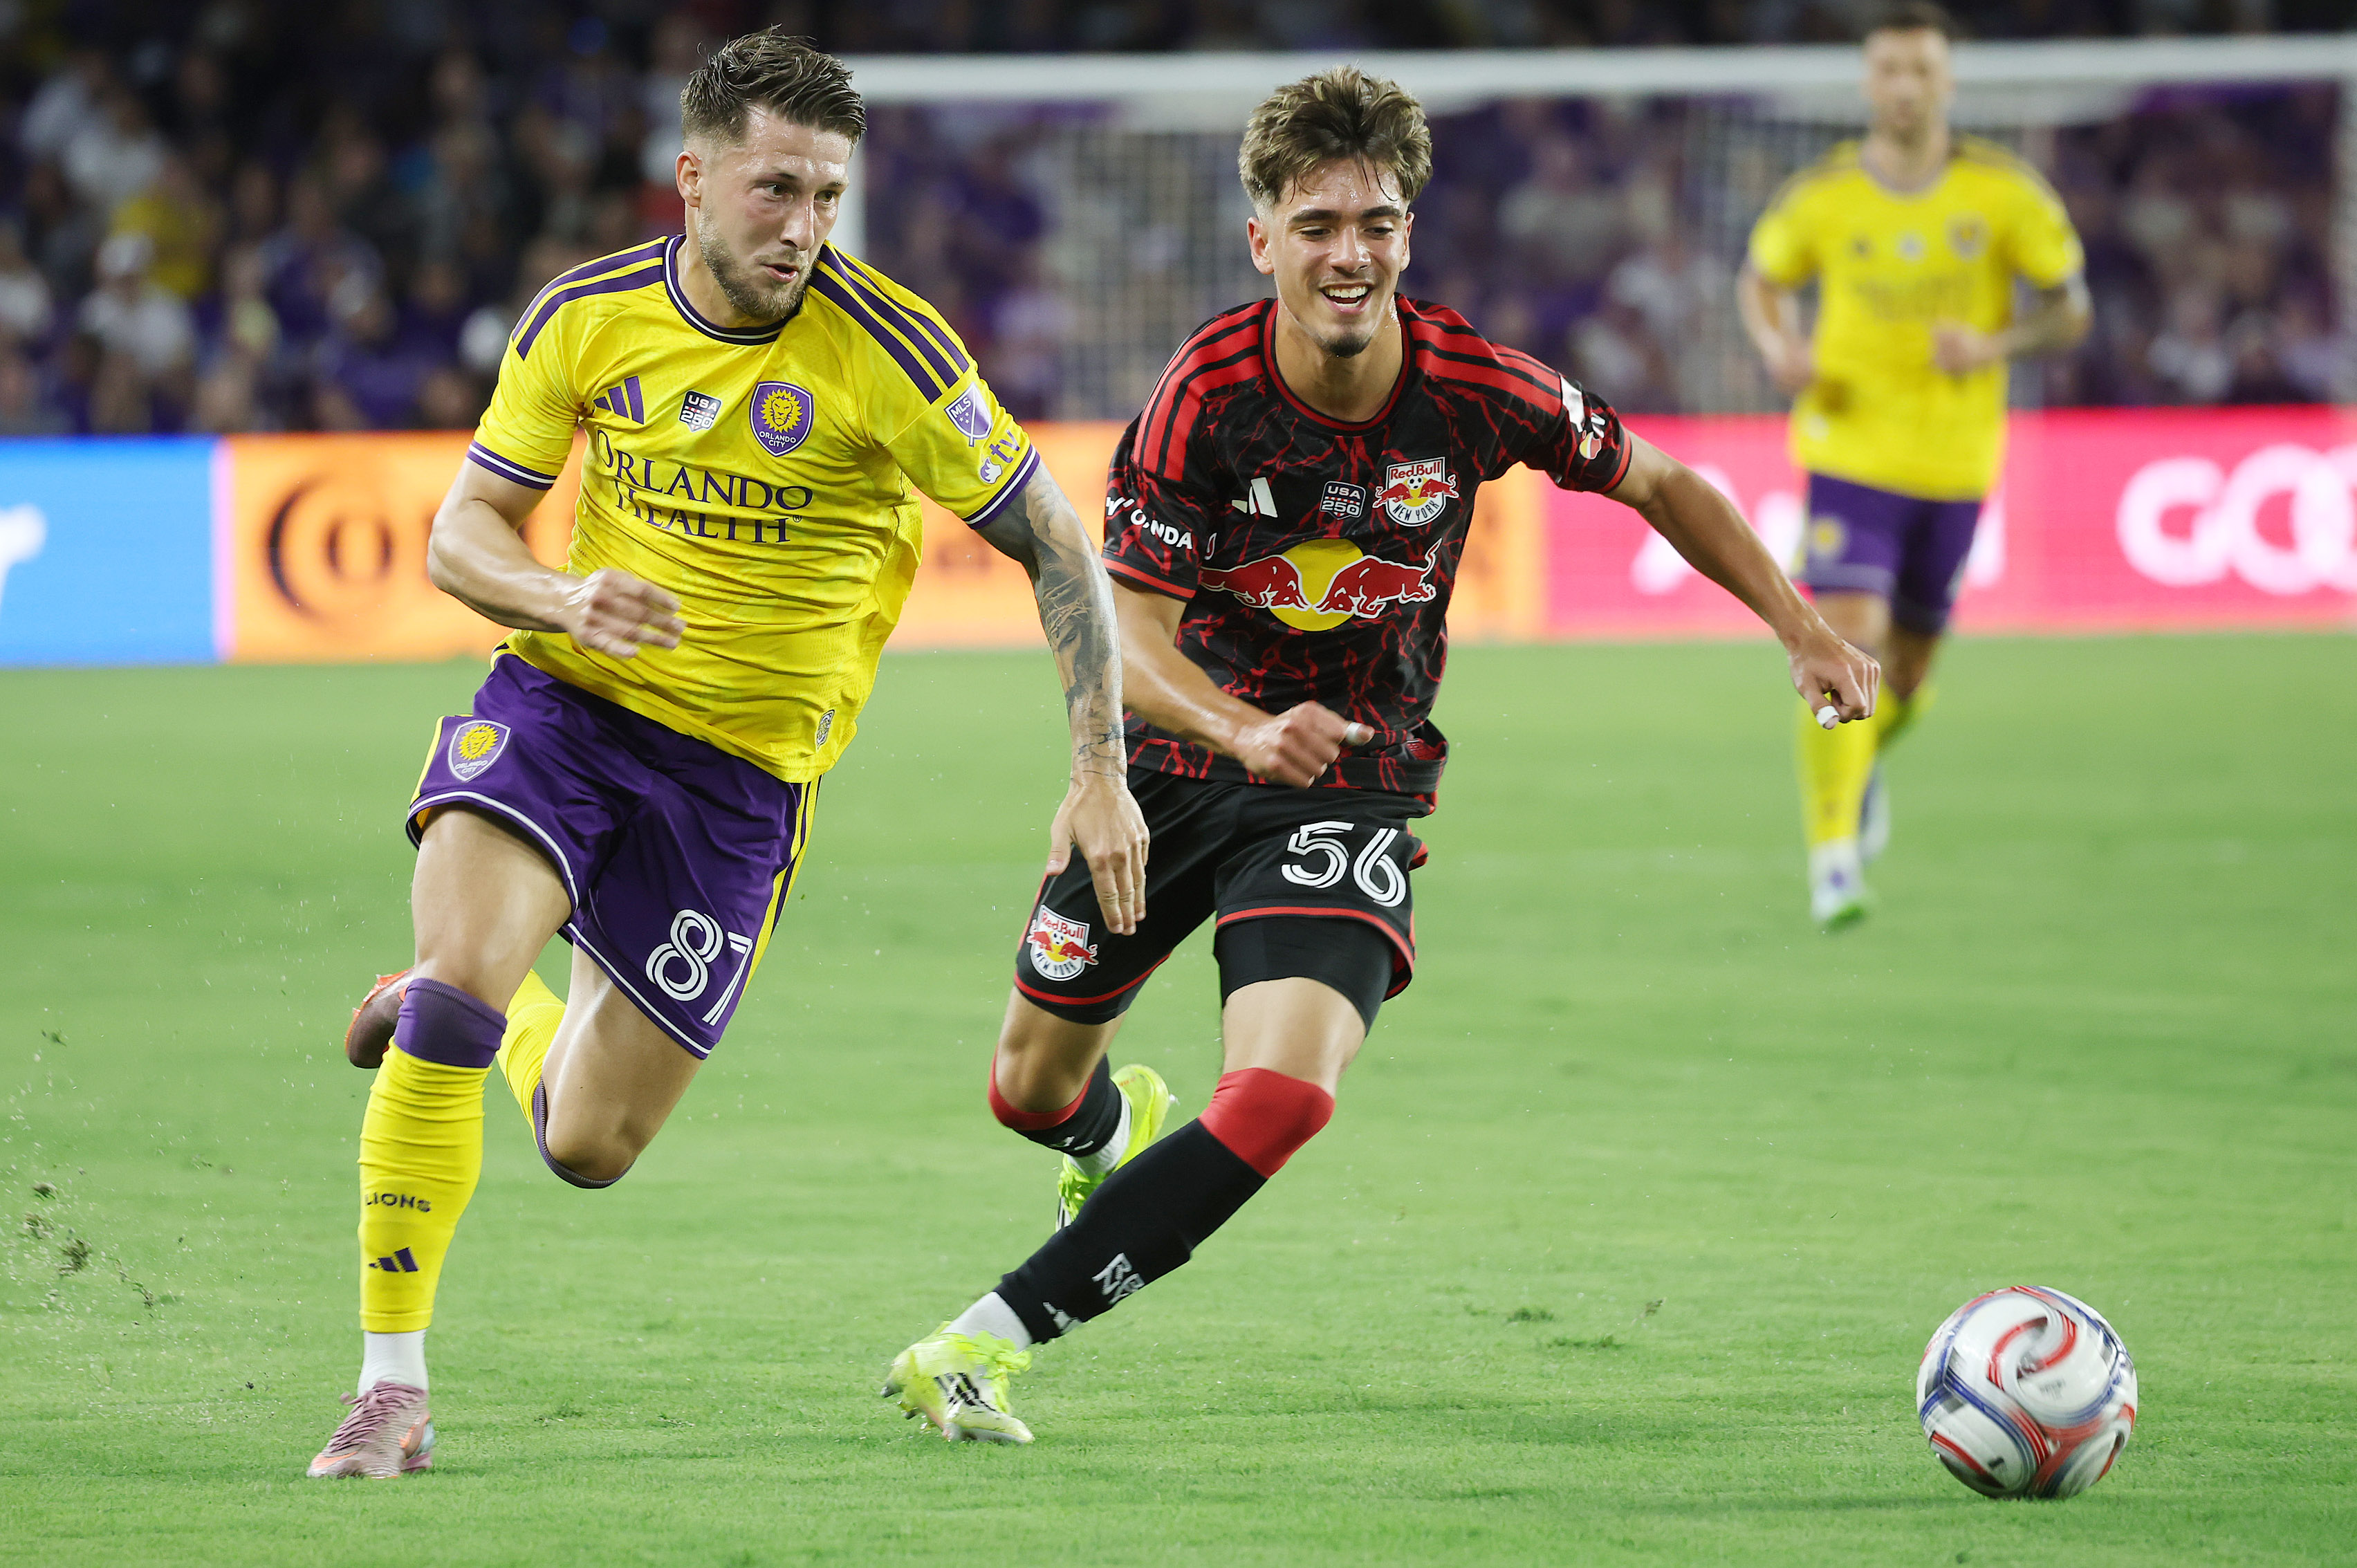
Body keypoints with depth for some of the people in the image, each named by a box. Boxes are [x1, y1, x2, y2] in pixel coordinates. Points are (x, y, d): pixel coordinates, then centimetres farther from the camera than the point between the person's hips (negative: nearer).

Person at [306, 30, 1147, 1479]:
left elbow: (1058, 548, -7)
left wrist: (1102, 773, -12)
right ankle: (393, 1388, -17)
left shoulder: (889, 353, -15)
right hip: (561, 703, 1)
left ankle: (511, 1015, 39)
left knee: (590, 1146, 1)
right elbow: (464, 530, 2)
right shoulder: (586, 320, -5)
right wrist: (565, 599, -21)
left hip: (744, 764, -1)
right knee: (457, 968, -26)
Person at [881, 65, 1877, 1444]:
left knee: (1282, 1102, -25)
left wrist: (1802, 629, -2)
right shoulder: (1207, 394, -21)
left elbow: (1655, 483, 2)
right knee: (1034, 1088, 14)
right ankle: (1118, 1131, 54)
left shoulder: (1473, 387, -17)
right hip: (1179, 759, 1)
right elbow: (1129, 625, -21)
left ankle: (986, 1341, -19)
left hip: (1358, 784, -1)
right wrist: (1245, 728, -40)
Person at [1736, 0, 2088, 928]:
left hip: (1954, 466, 2)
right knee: (1847, 647, -19)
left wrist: (1995, 345, -17)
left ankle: (1861, 766, 47)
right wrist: (1780, 347, -8)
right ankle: (1832, 851, -13)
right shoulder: (1822, 198, -5)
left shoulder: (2004, 194, -5)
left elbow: (2070, 308, 2)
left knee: (1906, 676, 13)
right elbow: (1762, 280, 13)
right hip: (1851, 456, -2)